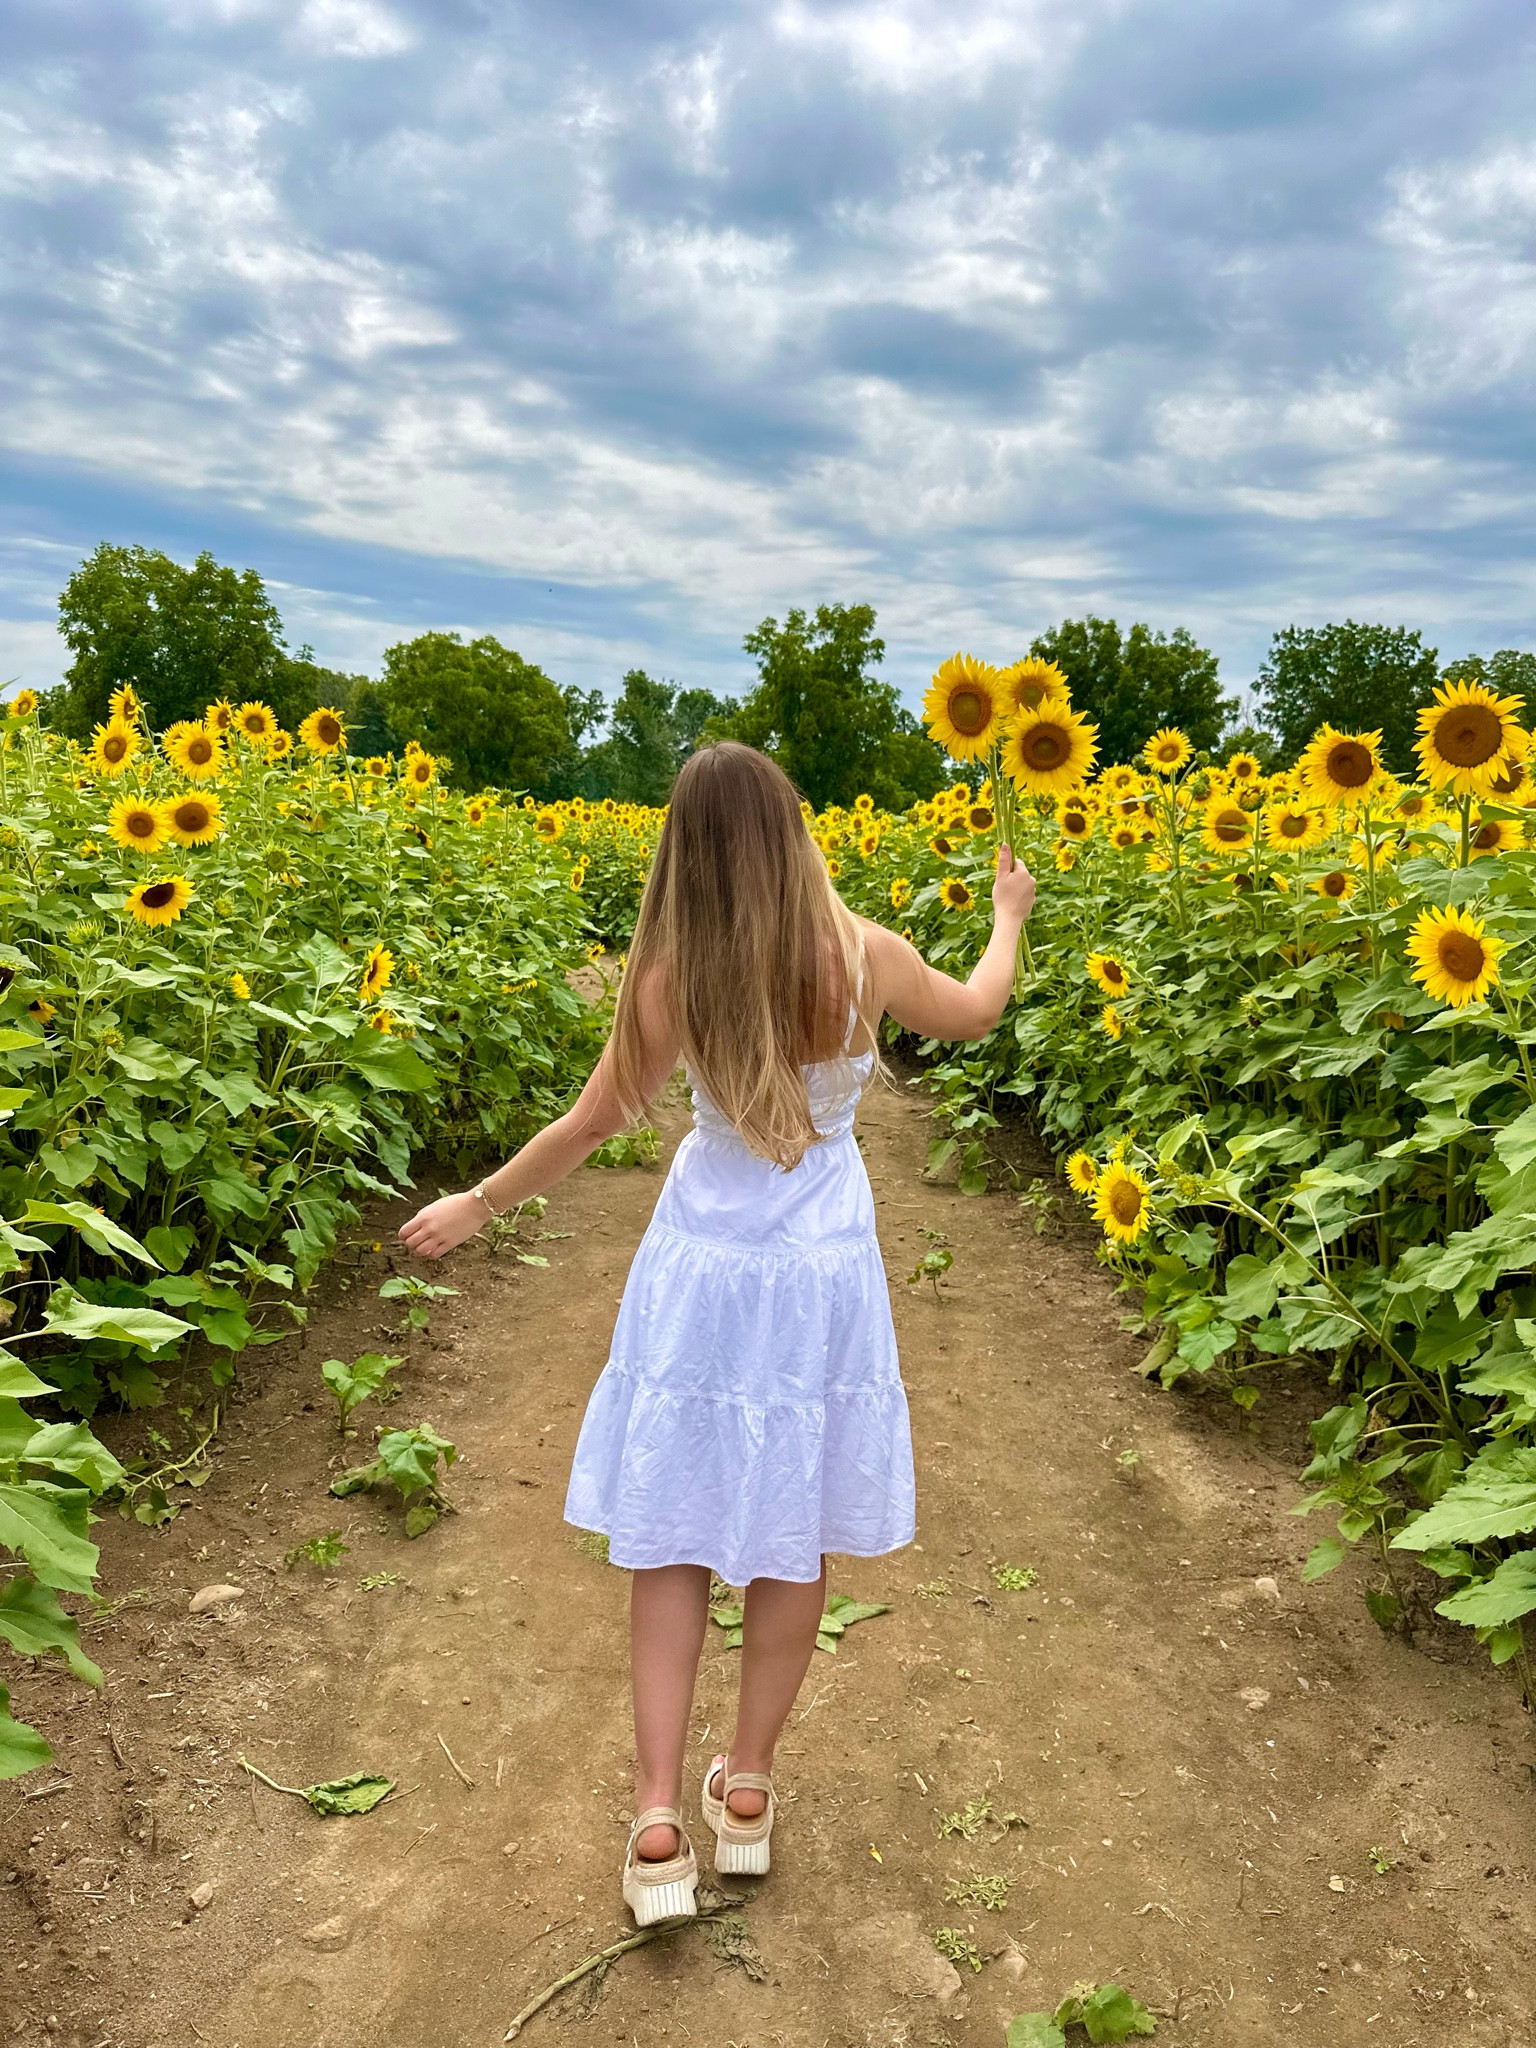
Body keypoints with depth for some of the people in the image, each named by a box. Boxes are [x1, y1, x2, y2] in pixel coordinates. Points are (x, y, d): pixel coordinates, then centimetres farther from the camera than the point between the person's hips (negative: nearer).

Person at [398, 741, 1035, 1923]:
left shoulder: (668, 980, -14)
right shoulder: (865, 956, -13)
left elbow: (593, 1125, -4)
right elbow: (974, 1017, 7)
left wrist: (475, 1207, 11)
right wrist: (1009, 917, 26)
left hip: (700, 1269, 0)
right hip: (821, 1275, 1)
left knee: (672, 1532, 13)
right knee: (796, 1531, 16)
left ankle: (658, 1821, 14)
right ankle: (748, 1788, 31)